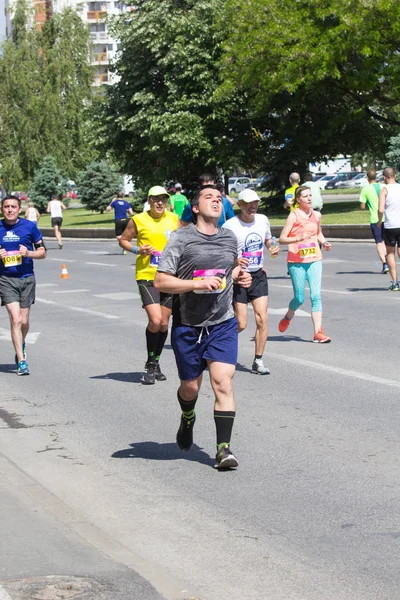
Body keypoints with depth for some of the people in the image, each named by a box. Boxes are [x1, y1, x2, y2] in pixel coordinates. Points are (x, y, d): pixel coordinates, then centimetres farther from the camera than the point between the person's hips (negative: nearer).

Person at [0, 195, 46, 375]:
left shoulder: (30, 226, 0)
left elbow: (42, 252, 6)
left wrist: (28, 253, -14)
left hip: (27, 278, 1)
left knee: (24, 321, 8)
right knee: (15, 319, -12)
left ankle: (21, 344, 42)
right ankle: (21, 362, -9)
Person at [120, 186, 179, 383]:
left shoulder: (173, 219, 7)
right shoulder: (138, 220, -2)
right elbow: (123, 240, 9)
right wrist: (137, 250, -9)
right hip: (146, 276, -4)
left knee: (164, 323, 8)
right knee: (155, 320, -17)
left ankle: (156, 363, 27)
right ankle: (150, 365, 1)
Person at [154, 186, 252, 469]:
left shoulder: (230, 238, 8)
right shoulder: (181, 238, -7)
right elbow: (161, 281, -11)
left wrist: (239, 275, 6)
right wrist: (197, 284, -22)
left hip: (223, 324, 2)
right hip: (187, 326, -2)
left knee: (223, 383, -14)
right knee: (190, 387, 12)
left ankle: (224, 448, -13)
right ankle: (187, 419, 46)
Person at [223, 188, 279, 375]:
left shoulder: (262, 220, 4)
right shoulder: (230, 225, -13)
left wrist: (274, 248, 1)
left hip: (258, 275, 5)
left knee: (262, 319, -7)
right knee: (240, 324, -5)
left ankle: (258, 361, 4)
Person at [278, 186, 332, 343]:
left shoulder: (316, 215, 8)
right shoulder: (294, 216, -7)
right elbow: (282, 239, -10)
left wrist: (324, 242, 7)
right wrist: (298, 238, -25)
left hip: (314, 260, 4)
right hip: (296, 262, -4)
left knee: (316, 295, -8)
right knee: (299, 298, 2)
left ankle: (318, 332, -8)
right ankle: (288, 317, 35)